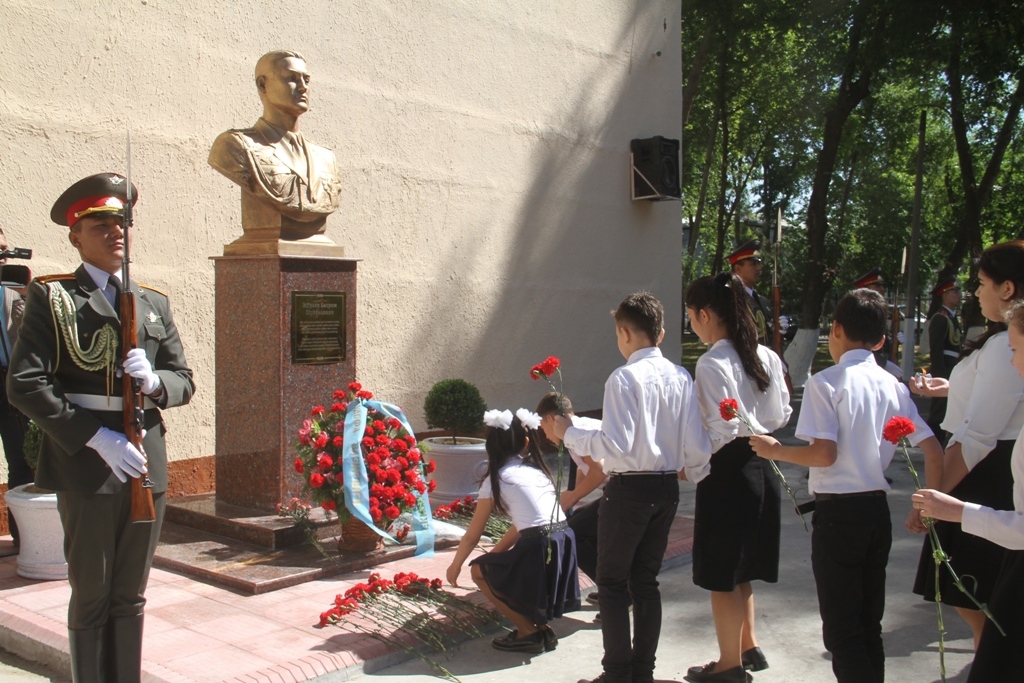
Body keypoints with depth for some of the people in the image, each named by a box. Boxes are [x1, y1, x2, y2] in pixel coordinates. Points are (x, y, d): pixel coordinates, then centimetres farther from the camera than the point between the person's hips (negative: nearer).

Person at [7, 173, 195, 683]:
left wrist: (153, 381, -11)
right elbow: (25, 385, -10)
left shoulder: (154, 303, 13)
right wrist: (96, 438, -17)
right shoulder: (51, 297, -1)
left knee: (130, 598, 13)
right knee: (91, 598, 6)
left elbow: (184, 382, 12)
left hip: (146, 465, 4)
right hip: (87, 467, -4)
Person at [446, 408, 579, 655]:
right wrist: (494, 553, 37)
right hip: (565, 546, 7)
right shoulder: (536, 469, 21)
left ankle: (529, 633, 9)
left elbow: (472, 536, 10)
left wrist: (455, 566, 27)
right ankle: (541, 627, 18)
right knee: (494, 565, 28)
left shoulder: (496, 479, 4)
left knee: (479, 570, 16)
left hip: (540, 551, -7)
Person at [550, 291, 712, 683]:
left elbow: (616, 445, -22)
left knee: (612, 583, 8)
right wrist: (695, 473, 22)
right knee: (646, 581, 16)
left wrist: (570, 433, -8)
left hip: (629, 489, -6)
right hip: (667, 489, 6)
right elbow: (697, 448, 1)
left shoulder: (625, 378, -16)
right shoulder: (681, 378, 1)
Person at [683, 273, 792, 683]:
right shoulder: (766, 356, 2)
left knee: (722, 574, 8)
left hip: (728, 471, -8)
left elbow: (721, 432, -23)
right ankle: (749, 646, 36)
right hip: (763, 468, 8)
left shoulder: (712, 363, -20)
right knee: (740, 566, 23)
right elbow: (782, 414, 9)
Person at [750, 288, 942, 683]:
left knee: (841, 629, 2)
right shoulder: (893, 386, 5)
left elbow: (823, 454, -20)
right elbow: (934, 453, 4)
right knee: (869, 624, 17)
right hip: (878, 509, 6)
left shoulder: (826, 382, -11)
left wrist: (775, 450, -5)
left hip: (838, 512, -6)